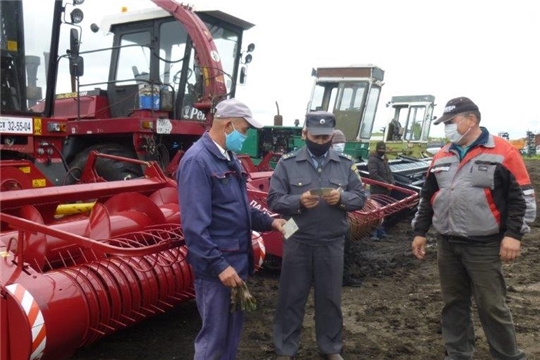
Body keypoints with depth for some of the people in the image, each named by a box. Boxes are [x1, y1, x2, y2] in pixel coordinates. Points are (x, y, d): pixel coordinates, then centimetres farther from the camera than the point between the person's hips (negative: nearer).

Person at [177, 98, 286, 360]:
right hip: (216, 266, -9)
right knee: (214, 335, 5)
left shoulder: (229, 158, 10)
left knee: (233, 328, 22)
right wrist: (219, 265, -24)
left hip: (238, 259, 9)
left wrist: (269, 222, 5)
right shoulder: (197, 160, -19)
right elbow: (195, 226, -24)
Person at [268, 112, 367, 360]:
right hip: (297, 242, -2)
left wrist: (342, 197, -16)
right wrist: (298, 201, -23)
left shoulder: (346, 163, 4)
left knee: (330, 297, 15)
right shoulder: (287, 163, -3)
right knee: (291, 297, 9)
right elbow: (273, 200, -5)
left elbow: (360, 197, 5)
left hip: (332, 243, 2)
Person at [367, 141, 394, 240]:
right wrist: (386, 184, -18)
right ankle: (375, 233, -3)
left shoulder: (384, 160, 19)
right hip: (377, 191, -8)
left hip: (385, 190, 8)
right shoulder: (373, 159, -10)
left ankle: (380, 232, 21)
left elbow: (389, 173, 21)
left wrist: (391, 183, 0)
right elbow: (374, 175, -20)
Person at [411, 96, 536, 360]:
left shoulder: (502, 152, -6)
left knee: (492, 306, 2)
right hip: (446, 244, 5)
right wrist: (420, 231, 13)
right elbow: (427, 197, 16)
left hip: (484, 246, -5)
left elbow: (523, 197, -6)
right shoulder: (442, 156, 10)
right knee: (453, 303, 14)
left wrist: (513, 234, -14)